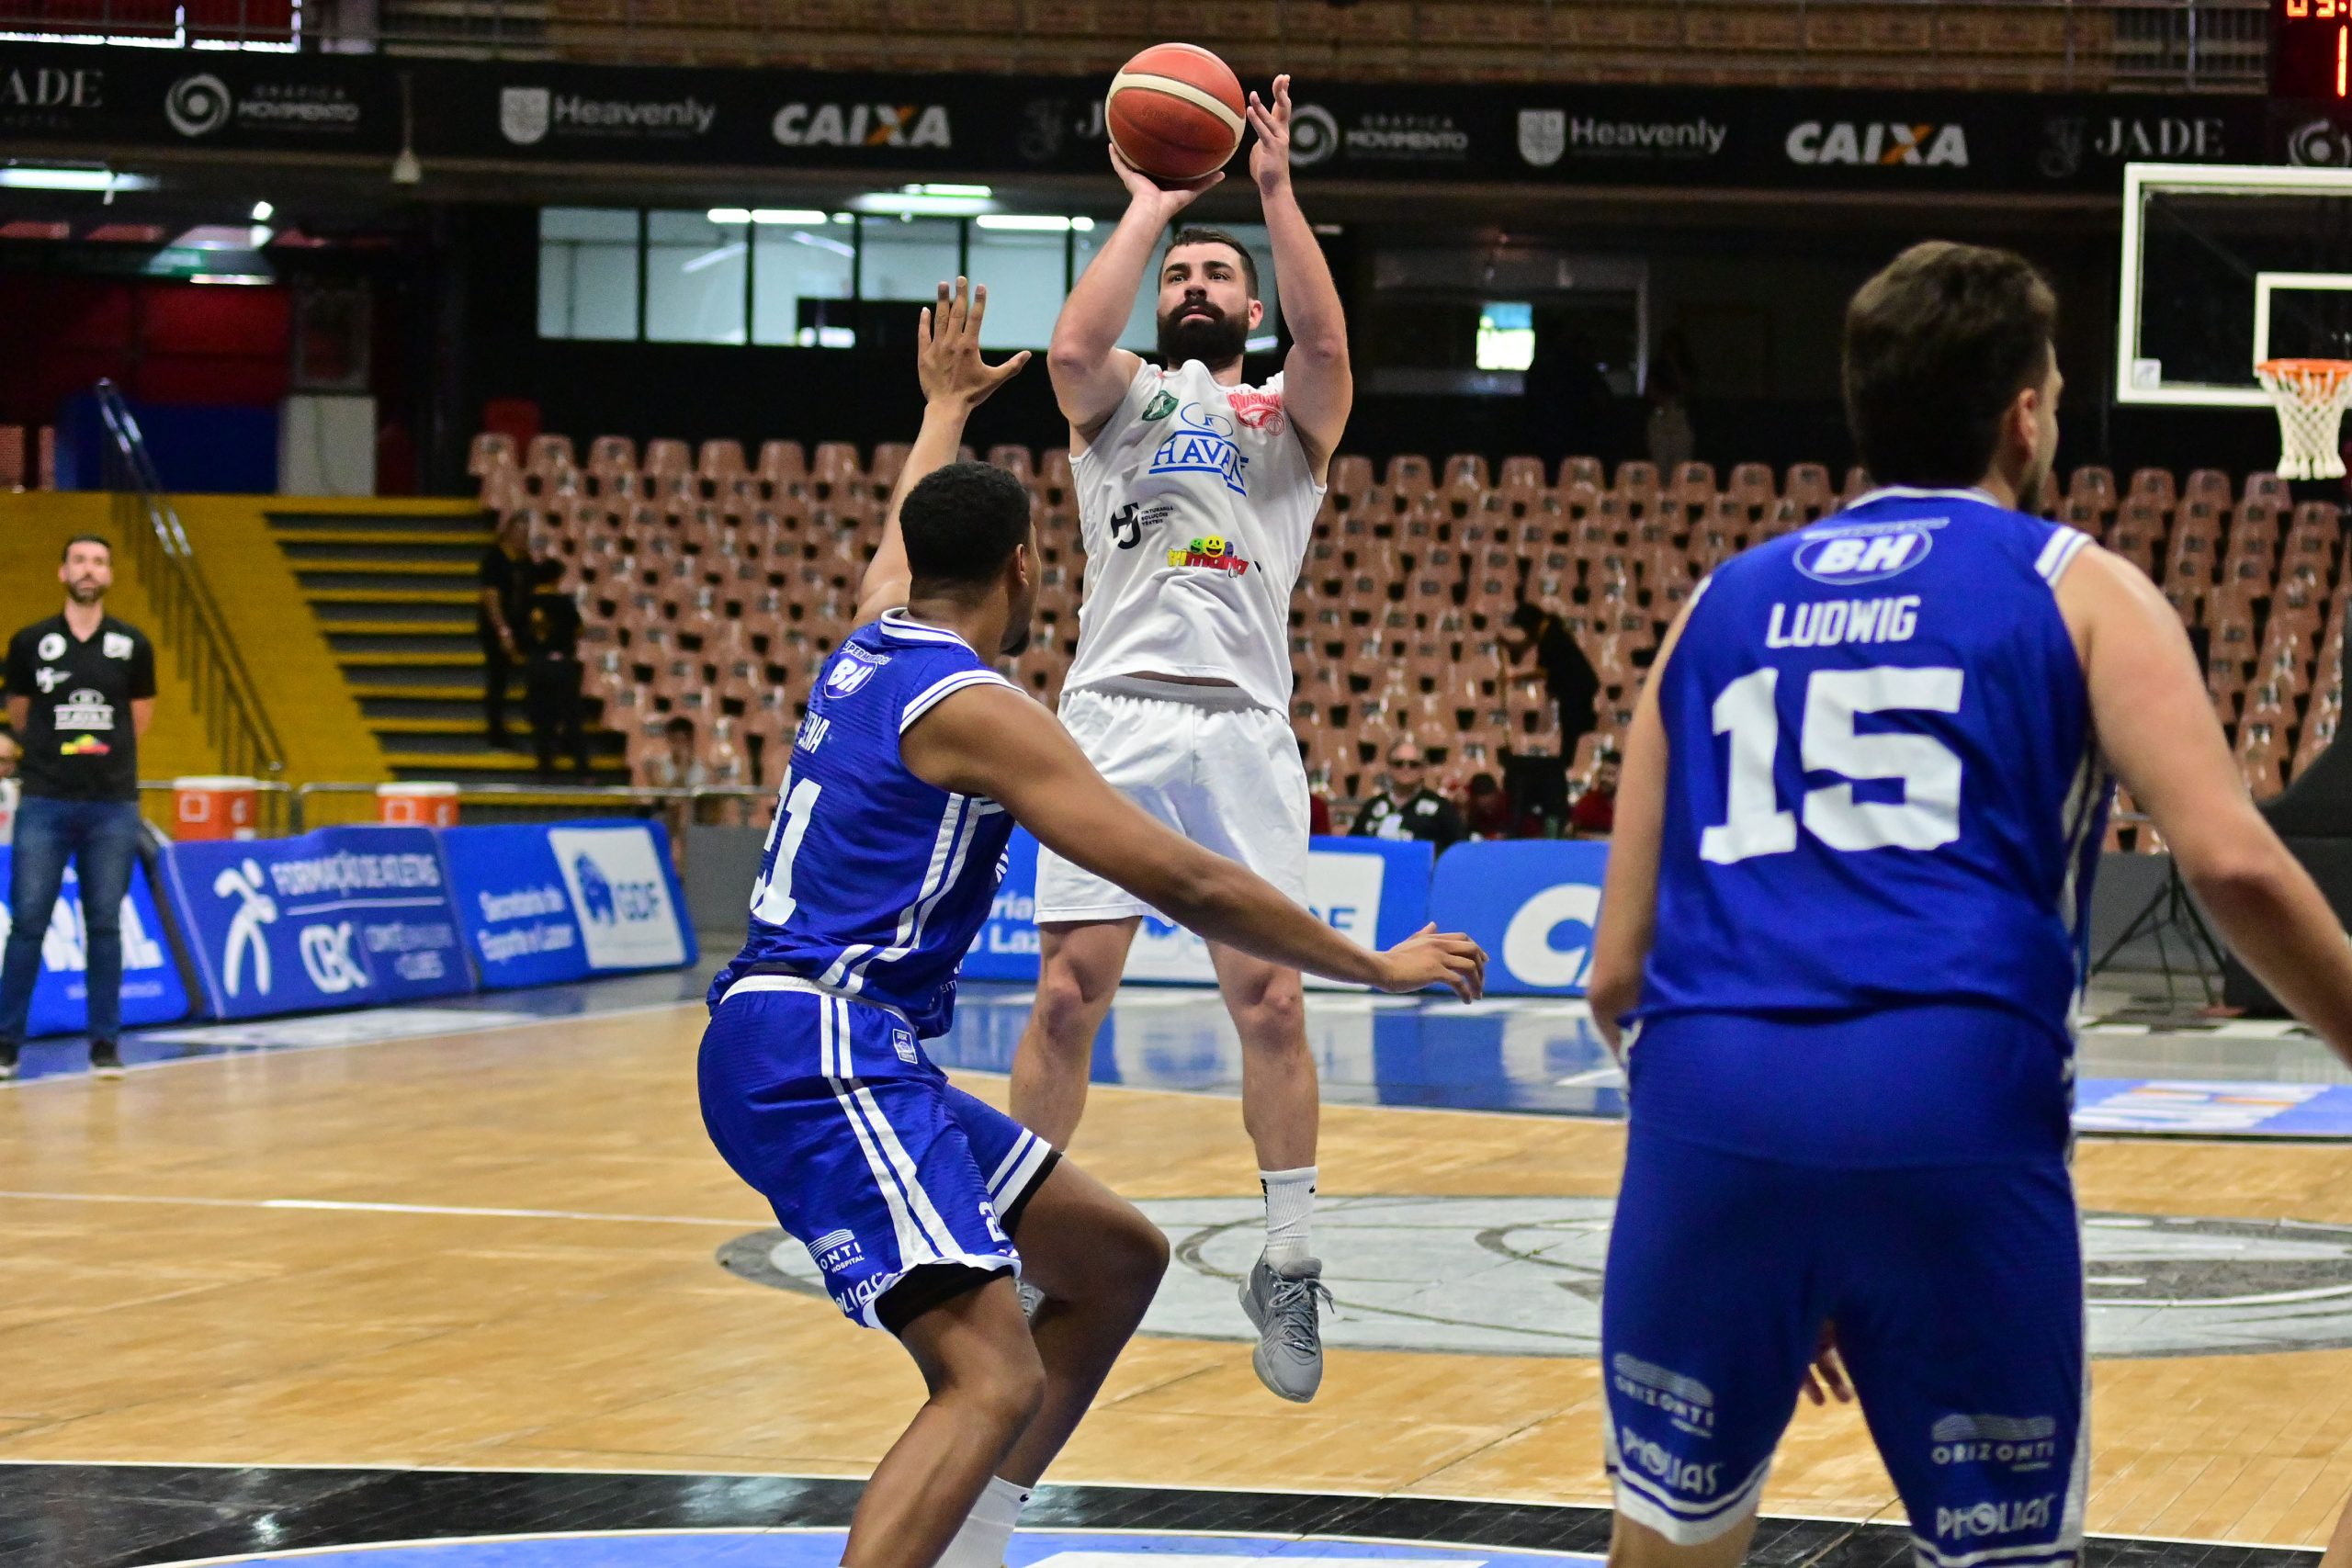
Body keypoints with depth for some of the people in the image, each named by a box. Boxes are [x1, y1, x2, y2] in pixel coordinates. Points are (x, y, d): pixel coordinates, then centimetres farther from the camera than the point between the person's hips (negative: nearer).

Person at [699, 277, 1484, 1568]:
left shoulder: (869, 644, 16)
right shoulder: (974, 709, -10)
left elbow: (905, 542, 44)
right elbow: (1187, 885, -13)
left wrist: (945, 407, 61)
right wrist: (1378, 966, -3)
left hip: (852, 1058, 10)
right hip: (819, 1058, -10)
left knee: (1116, 1261, 17)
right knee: (994, 1376, -25)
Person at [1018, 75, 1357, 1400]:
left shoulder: (1290, 416, 16)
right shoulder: (1120, 399, 17)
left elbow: (1329, 343, -7)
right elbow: (1072, 348, -7)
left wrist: (1277, 191, -9)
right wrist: (1148, 209, -1)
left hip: (1242, 727, 0)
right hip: (1115, 715, 0)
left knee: (1270, 1000, -5)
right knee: (1069, 996, -5)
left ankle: (1290, 1270, 3)